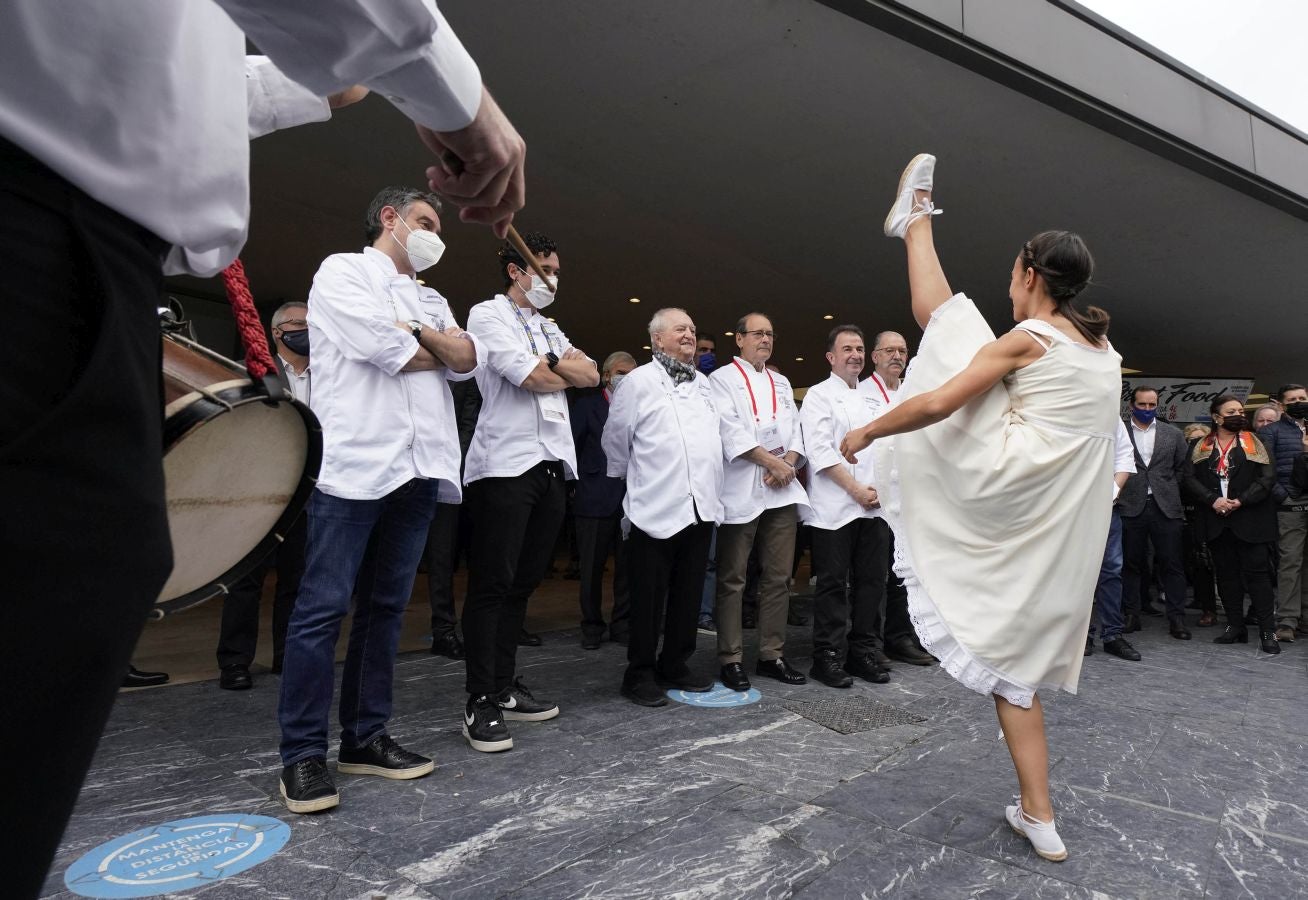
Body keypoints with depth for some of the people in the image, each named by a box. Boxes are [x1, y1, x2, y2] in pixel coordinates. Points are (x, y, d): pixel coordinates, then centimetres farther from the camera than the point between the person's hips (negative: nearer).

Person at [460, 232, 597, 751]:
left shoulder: (548, 329, 24)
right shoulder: (488, 315, 1)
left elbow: (591, 375, 10)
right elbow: (532, 378, -12)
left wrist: (552, 362, -6)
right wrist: (571, 371, 7)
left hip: (551, 465, 7)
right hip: (506, 465, -7)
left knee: (523, 582, 10)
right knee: (492, 584, -6)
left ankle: (505, 688, 19)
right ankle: (480, 703, 0)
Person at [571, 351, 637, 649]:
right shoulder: (587, 404, 5)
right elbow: (572, 445, 0)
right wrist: (579, 481, -6)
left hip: (630, 498, 2)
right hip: (595, 498, -2)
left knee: (627, 566, 6)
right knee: (592, 567, 5)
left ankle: (621, 625, 18)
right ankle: (591, 627, 18)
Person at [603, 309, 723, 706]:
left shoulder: (704, 383, 15)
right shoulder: (639, 381, -3)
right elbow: (615, 439, 3)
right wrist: (636, 477, 13)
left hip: (701, 507, 6)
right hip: (656, 509, -6)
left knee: (688, 595, 12)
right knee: (649, 599, 2)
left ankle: (675, 665, 26)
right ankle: (640, 675, 14)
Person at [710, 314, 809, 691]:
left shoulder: (781, 383, 22)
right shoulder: (723, 379, 2)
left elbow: (795, 429, 14)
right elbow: (731, 431, -10)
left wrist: (789, 462, -4)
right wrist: (772, 462, -12)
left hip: (782, 490, 6)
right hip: (741, 491, -6)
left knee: (778, 577, 8)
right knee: (733, 579, -1)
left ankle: (772, 655, 17)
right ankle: (731, 659, 6)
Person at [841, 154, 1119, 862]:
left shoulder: (1026, 339, -7)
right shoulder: (1104, 346, 15)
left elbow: (936, 404, -15)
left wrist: (865, 433, -4)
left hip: (1008, 485, -7)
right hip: (1067, 522, 7)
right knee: (1014, 656, 16)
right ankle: (1039, 818, 20)